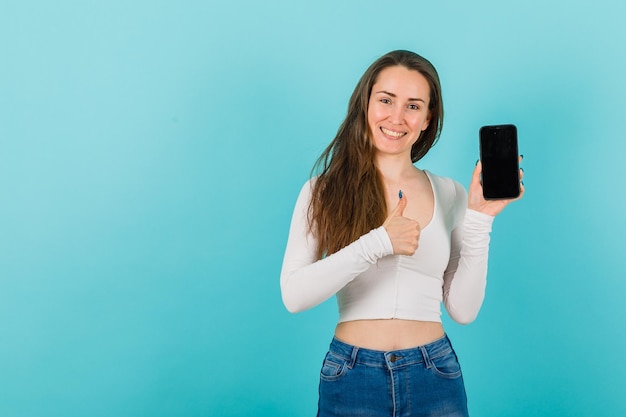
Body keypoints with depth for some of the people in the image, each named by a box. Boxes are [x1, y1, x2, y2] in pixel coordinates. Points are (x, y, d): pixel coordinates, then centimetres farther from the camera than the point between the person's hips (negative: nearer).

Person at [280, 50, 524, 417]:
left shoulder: (450, 194, 2)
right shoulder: (325, 191, -3)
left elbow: (464, 310, -1)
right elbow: (293, 295, -14)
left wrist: (479, 221, -9)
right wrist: (378, 243, -21)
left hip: (434, 378, 2)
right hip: (351, 377, -1)